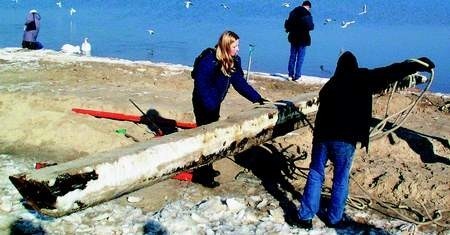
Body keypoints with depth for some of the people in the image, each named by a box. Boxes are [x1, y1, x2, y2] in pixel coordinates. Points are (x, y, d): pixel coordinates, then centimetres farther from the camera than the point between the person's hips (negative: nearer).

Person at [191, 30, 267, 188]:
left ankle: (207, 169, 30)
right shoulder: (210, 61, -26)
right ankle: (201, 175, 3)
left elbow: (240, 83, -1)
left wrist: (257, 98, -8)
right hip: (203, 103, -8)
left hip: (215, 103, 8)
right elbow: (201, 85, -26)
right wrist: (210, 106, -29)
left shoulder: (233, 61, -2)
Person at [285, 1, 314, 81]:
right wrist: (312, 25, 6)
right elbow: (310, 26, -14)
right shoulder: (307, 14, -14)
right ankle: (297, 75, 0)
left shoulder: (293, 12, 4)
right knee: (300, 57, 1)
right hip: (303, 38, -5)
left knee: (292, 56, 13)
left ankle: (290, 74, 16)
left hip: (293, 37, 5)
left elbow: (287, 24, 6)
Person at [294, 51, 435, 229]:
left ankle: (305, 216, 12)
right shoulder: (362, 79, 0)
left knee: (315, 175, 12)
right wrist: (419, 64, -4)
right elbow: (389, 73, -7)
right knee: (341, 179, 11)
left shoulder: (330, 84, 16)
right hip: (344, 140, -4)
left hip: (322, 136, 4)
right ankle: (334, 219, 20)